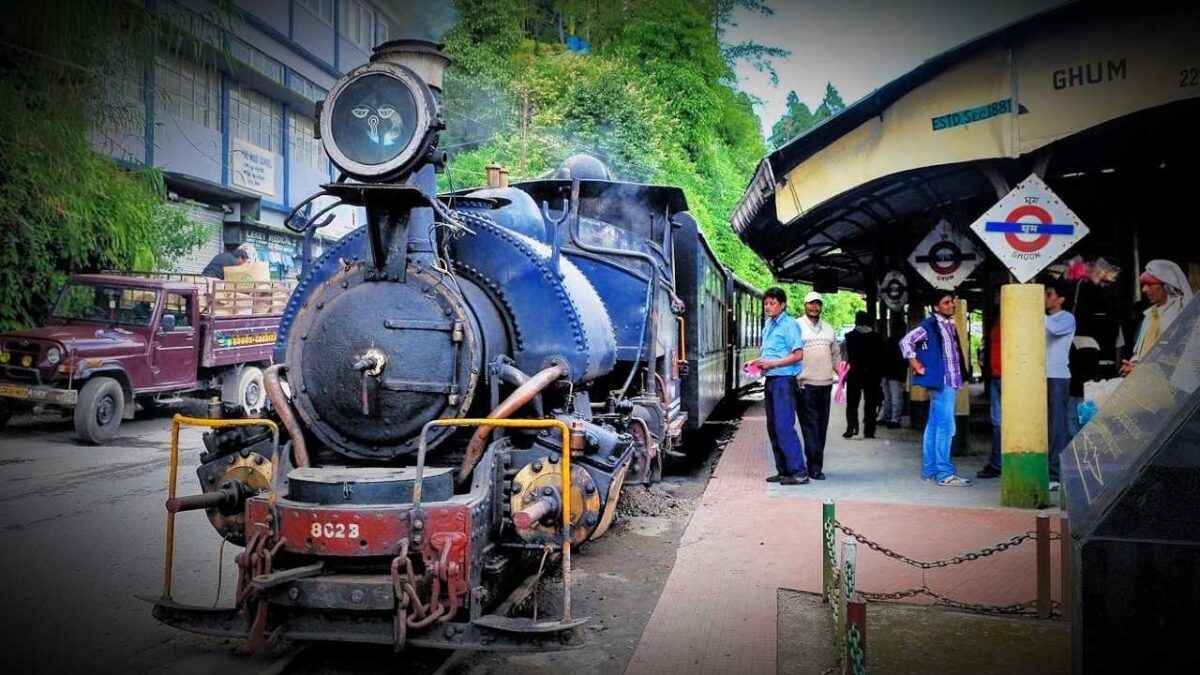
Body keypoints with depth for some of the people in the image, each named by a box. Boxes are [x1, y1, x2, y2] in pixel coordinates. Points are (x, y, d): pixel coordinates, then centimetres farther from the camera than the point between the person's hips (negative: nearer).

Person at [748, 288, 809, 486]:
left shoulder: (789, 325, -10)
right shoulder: (768, 325, 16)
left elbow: (798, 355, -15)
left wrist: (771, 364, -17)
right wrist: (759, 362, 6)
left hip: (783, 380, -9)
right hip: (770, 380, 9)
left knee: (784, 426, -12)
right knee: (773, 427, 10)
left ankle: (799, 471, -9)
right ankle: (783, 470, 16)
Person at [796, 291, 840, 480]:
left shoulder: (828, 328, 19)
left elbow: (835, 353, 24)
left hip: (825, 384, 6)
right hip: (805, 384, -6)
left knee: (821, 426, 8)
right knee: (810, 426, -9)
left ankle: (814, 464, 15)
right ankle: (815, 466, -8)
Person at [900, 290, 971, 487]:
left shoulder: (950, 325, 16)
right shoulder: (930, 325, -9)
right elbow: (906, 341, -16)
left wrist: (959, 378, 17)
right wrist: (917, 366, -14)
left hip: (951, 382, 9)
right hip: (942, 382, -9)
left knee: (934, 427, 11)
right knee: (945, 427, -9)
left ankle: (929, 470, 16)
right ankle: (944, 474, -6)